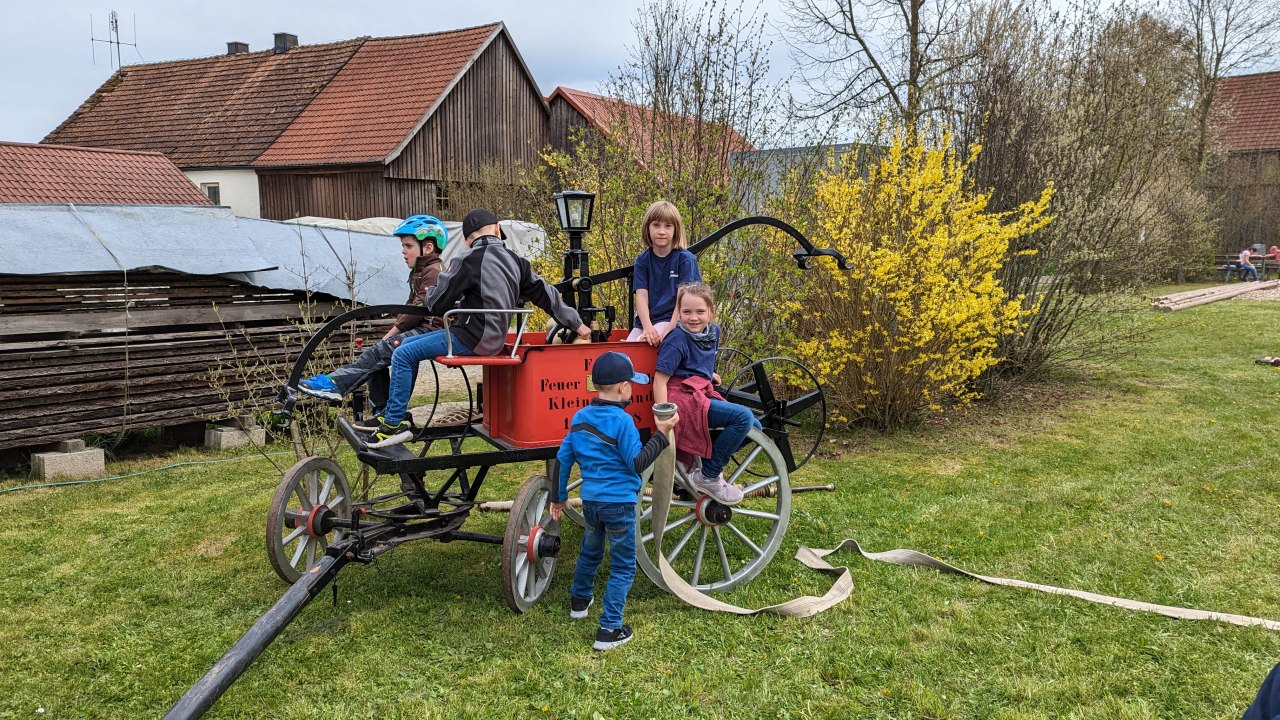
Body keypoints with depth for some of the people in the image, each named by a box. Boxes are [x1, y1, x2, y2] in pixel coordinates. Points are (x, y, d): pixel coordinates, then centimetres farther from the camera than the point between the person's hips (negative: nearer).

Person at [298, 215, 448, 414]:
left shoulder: (434, 271, -12)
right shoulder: (420, 272, 21)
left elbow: (420, 309, -18)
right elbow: (410, 307, 20)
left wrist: (391, 333, -14)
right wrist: (392, 331, 4)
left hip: (428, 329, -10)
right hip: (419, 328, 10)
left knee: (380, 351, -20)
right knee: (376, 354, -1)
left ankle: (335, 383, -24)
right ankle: (382, 412, 1)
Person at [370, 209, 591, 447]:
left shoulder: (468, 259, -13)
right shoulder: (515, 260, 7)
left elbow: (438, 304, -11)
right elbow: (546, 295, 13)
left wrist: (428, 294, 14)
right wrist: (577, 323, 23)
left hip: (471, 339, -8)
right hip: (493, 338, 8)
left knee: (403, 355, -3)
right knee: (408, 345, 18)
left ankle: (395, 424, -2)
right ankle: (394, 414, 23)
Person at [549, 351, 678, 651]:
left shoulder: (580, 417, 2)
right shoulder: (622, 421, -18)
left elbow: (563, 458, 7)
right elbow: (637, 463, -17)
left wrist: (558, 497, 17)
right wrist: (661, 433, -15)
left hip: (590, 500, 7)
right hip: (618, 502, -6)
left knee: (590, 552, 29)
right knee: (623, 567, 5)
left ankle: (580, 600, 49)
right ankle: (609, 629, 4)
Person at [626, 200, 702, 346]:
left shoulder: (685, 259, -2)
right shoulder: (642, 260, 9)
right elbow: (641, 296, -1)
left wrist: (668, 331, -20)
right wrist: (648, 327, -18)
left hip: (673, 320, -4)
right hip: (646, 319, 4)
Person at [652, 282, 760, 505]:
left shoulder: (713, 332, 10)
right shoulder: (677, 340, -13)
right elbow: (660, 380, -16)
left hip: (702, 394, 9)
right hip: (682, 397, -9)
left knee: (755, 427, 3)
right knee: (744, 417, -22)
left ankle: (699, 457, 8)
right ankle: (708, 476, -11)